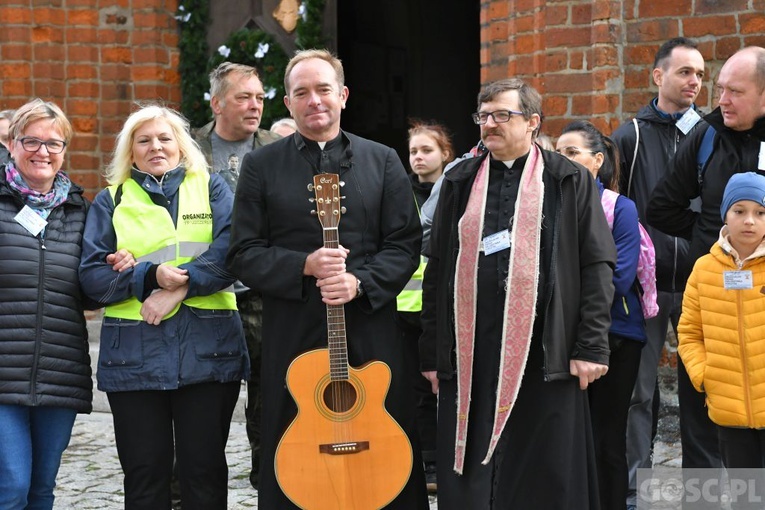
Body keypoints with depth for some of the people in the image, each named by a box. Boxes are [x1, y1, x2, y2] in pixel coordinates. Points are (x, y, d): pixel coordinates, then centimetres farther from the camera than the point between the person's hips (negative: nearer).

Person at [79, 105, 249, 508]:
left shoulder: (212, 189, 12)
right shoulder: (111, 200, 13)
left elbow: (230, 250, -5)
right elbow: (92, 275, 2)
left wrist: (180, 285, -17)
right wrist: (151, 277, -13)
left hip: (207, 351, -1)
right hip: (135, 357, 1)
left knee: (204, 468, 3)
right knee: (144, 473, 4)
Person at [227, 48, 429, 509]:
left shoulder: (383, 162, 9)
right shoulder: (261, 166, 7)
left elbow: (405, 245, 4)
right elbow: (244, 254, 2)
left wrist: (360, 281, -13)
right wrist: (305, 266, -14)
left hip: (371, 333, 1)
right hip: (292, 335, 0)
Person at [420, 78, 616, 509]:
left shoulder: (571, 181, 4)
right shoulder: (461, 182, 13)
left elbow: (598, 267, 0)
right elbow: (438, 271, 13)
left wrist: (592, 347, -8)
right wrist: (431, 353, 9)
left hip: (544, 356, -3)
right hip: (468, 358, 3)